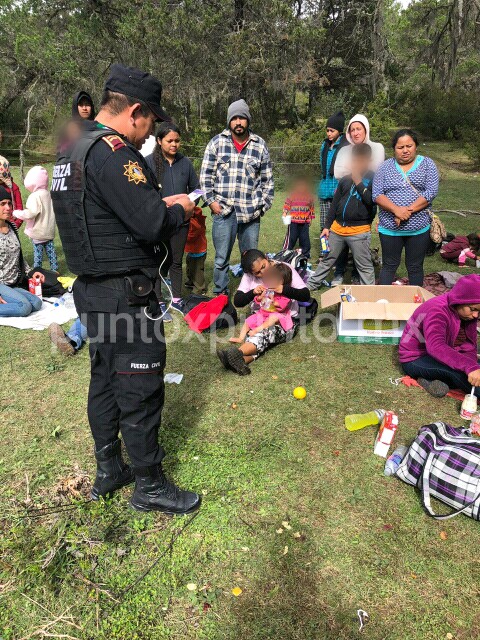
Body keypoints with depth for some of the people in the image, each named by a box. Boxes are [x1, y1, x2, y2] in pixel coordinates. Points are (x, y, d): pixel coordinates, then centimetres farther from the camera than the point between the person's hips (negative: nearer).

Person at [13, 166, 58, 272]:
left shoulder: (35, 196, -20)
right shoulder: (48, 194, 5)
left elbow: (31, 213, -27)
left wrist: (16, 213, -16)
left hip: (37, 232, -7)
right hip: (49, 230, 7)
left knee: (38, 253, 0)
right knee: (50, 250, 12)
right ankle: (54, 269, 18)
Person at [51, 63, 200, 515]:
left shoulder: (75, 149, 13)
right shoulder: (113, 152, -18)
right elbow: (152, 224, -24)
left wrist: (159, 204, 10)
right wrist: (179, 210, -4)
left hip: (92, 289, 10)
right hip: (125, 295, -10)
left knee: (105, 380, 18)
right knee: (140, 389, 2)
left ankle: (108, 470, 35)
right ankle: (149, 486, 18)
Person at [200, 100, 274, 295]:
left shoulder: (260, 145, 8)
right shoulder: (217, 143, 5)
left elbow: (267, 180, 11)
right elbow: (206, 175, 6)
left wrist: (263, 205, 4)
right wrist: (211, 201, -3)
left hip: (251, 213, 1)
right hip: (224, 211, -1)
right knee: (221, 258, 3)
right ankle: (220, 293, 16)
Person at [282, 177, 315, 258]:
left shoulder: (309, 197, 6)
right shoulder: (292, 196, 0)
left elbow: (312, 208, 13)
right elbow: (287, 205, 2)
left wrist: (311, 218, 13)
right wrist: (285, 213, -13)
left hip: (305, 222, 2)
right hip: (293, 221, -2)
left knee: (305, 238, 8)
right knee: (291, 237, 2)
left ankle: (305, 253, 20)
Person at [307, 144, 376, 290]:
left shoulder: (373, 179, -2)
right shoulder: (345, 179, 11)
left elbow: (372, 201, -18)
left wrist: (358, 182, -16)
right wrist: (327, 226, 11)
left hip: (359, 232, -5)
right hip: (337, 228, 5)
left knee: (364, 266, 2)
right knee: (327, 259, 17)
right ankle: (311, 285, 30)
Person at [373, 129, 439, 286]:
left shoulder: (427, 164, 3)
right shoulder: (386, 166, 5)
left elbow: (431, 192, -7)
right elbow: (377, 194, -4)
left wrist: (408, 210, -18)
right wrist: (396, 210, -19)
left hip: (418, 228, 0)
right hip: (390, 228, 0)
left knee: (415, 268, 9)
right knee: (389, 267, 10)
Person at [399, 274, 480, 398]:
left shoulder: (468, 313, -2)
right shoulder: (437, 311, -27)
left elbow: (469, 346, -4)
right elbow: (436, 347, -43)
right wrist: (469, 367, -53)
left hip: (441, 358, 9)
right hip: (416, 359, -9)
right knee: (459, 369, -32)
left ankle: (430, 379, -14)